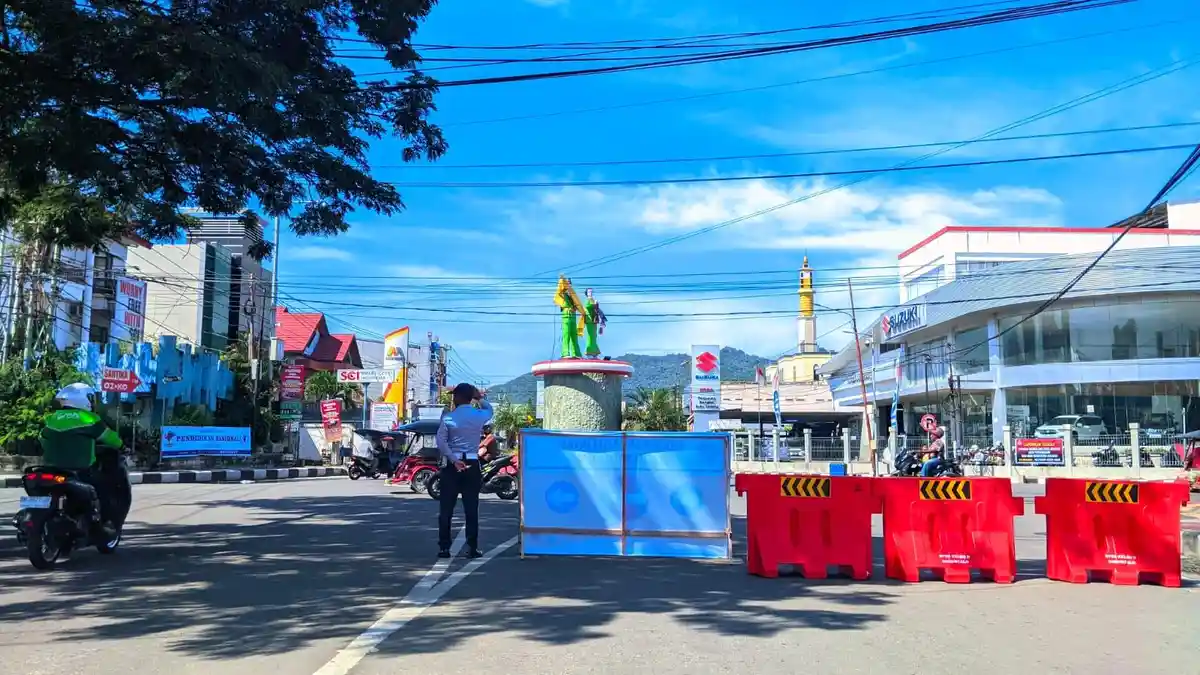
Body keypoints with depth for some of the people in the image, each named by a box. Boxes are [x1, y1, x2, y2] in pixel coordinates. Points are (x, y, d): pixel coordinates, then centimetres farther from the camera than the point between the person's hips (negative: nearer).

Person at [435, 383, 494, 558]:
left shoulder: (448, 417, -4)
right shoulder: (479, 416, 2)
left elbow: (441, 442, -13)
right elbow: (489, 409, 26)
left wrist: (453, 460, -14)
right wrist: (480, 397, 21)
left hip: (451, 465, -1)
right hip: (472, 465, 1)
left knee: (446, 509, 4)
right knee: (471, 509, 4)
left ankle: (444, 548, 4)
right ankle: (472, 548, 3)